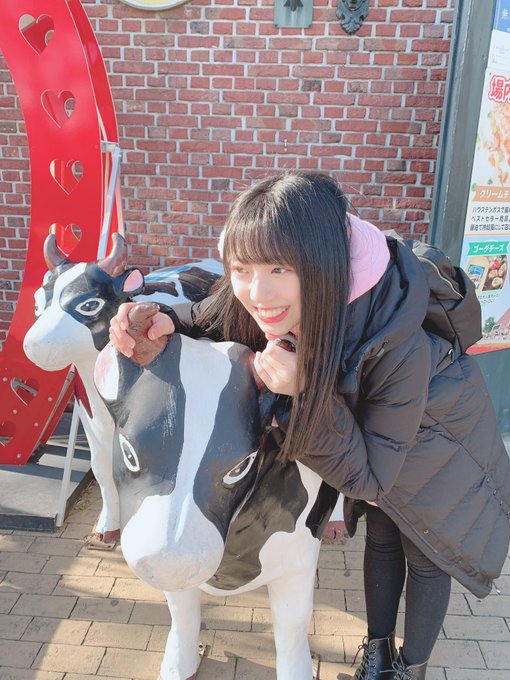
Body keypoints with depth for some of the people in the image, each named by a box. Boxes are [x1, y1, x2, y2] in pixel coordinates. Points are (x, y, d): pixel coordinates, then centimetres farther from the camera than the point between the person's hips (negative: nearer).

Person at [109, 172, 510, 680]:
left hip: (435, 438, -3)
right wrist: (162, 323, -34)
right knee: (381, 538, 21)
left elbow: (367, 477, -34)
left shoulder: (397, 348, -46)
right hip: (363, 434, 4)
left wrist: (304, 391, -48)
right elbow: (206, 319, -11)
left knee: (426, 555, 16)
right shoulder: (263, 310, -32)